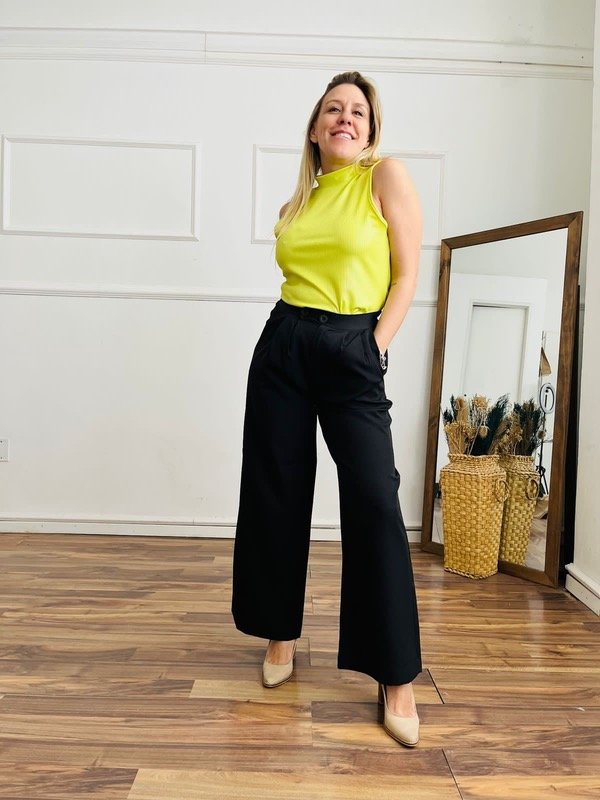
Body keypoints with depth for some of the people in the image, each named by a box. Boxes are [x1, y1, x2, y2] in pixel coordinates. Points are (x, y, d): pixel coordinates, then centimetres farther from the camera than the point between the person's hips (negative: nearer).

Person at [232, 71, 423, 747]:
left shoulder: (386, 176, 3)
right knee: (275, 495, 6)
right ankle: (280, 633, 26)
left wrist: (374, 348, -8)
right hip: (283, 345, 5)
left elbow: (406, 274, -2)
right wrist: (300, 331, 6)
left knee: (375, 502, -10)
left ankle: (397, 678, 2)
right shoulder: (299, 201, 17)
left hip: (353, 351, -5)